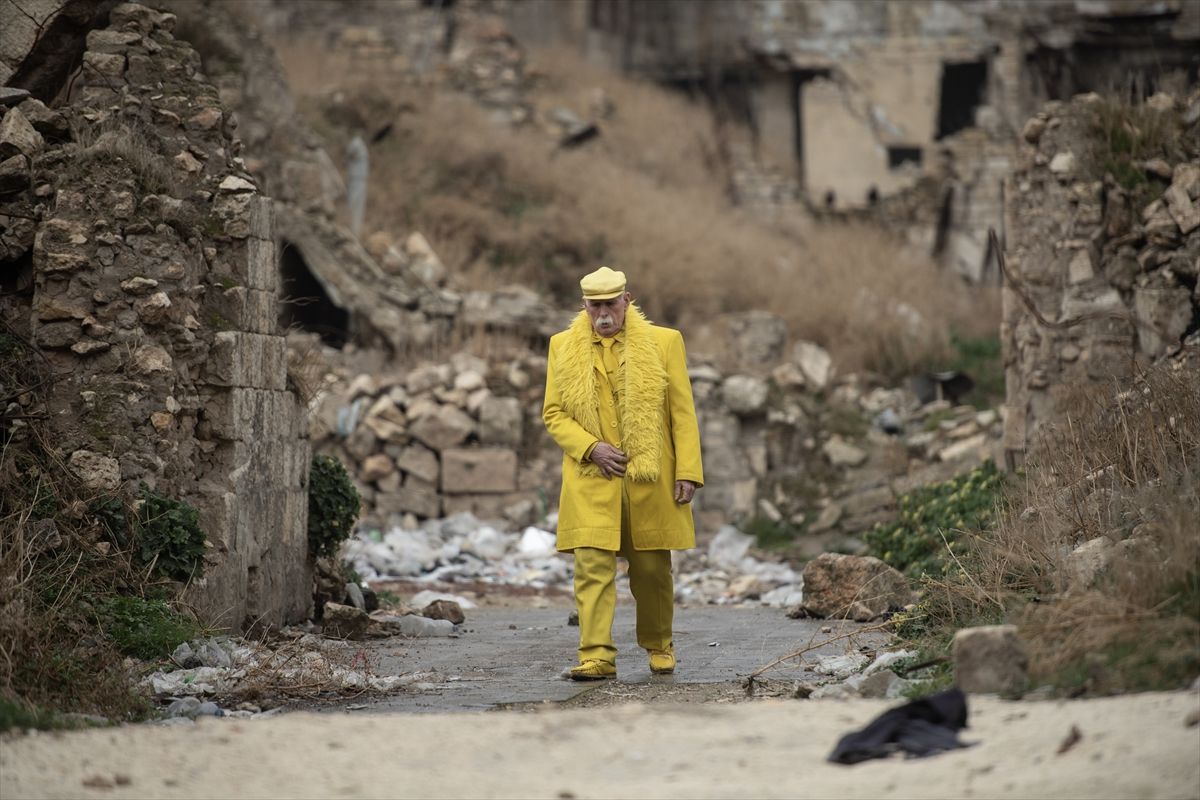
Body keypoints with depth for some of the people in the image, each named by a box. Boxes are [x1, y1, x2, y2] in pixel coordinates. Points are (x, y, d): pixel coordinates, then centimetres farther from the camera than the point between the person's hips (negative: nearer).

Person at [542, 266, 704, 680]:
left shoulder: (664, 343, 4)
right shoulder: (563, 347, 7)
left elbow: (683, 412, 3)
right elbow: (553, 414, 8)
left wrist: (687, 471, -5)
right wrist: (591, 448, -9)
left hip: (650, 479, 0)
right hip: (591, 481, 0)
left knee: (652, 569, 7)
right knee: (592, 566, -12)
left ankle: (659, 646, 28)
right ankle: (597, 656, -14)